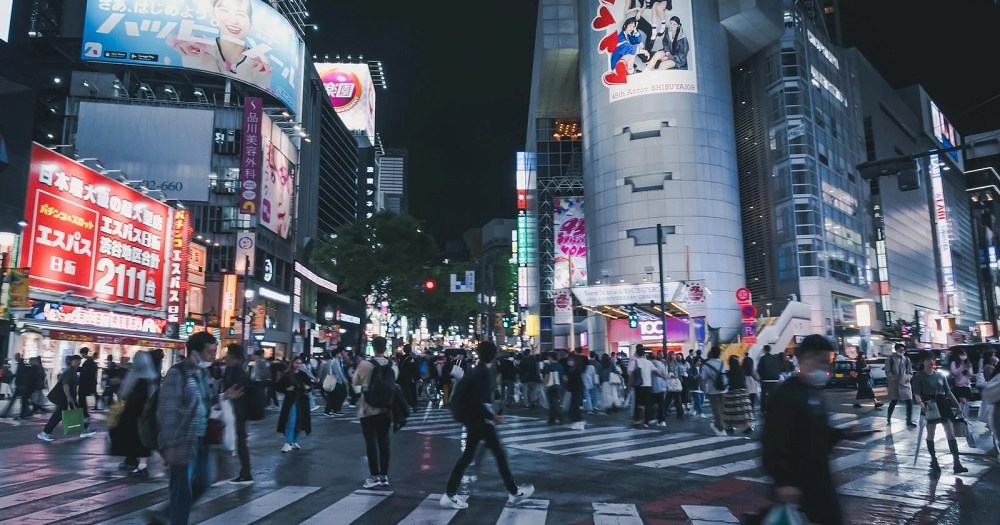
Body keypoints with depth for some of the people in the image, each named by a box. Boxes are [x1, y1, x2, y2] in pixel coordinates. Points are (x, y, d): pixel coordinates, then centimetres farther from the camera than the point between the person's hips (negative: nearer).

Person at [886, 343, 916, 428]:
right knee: (893, 402, 9)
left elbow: (910, 373, 8)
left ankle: (909, 421, 3)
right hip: (894, 383, -2)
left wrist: (906, 378, -11)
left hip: (905, 383, 2)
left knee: (909, 402, -7)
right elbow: (888, 372, -4)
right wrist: (894, 378, -17)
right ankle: (888, 417, 30)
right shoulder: (890, 359, -2)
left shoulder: (907, 360, 6)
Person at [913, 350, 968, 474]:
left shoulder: (940, 375, 11)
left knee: (951, 434, -1)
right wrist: (921, 404, -30)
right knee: (930, 434, 3)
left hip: (943, 405, 4)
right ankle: (934, 461, 16)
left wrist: (958, 405, 10)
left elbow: (948, 392, 16)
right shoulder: (919, 377, -3)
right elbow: (917, 394, -11)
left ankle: (957, 463, -1)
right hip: (930, 406, -4)